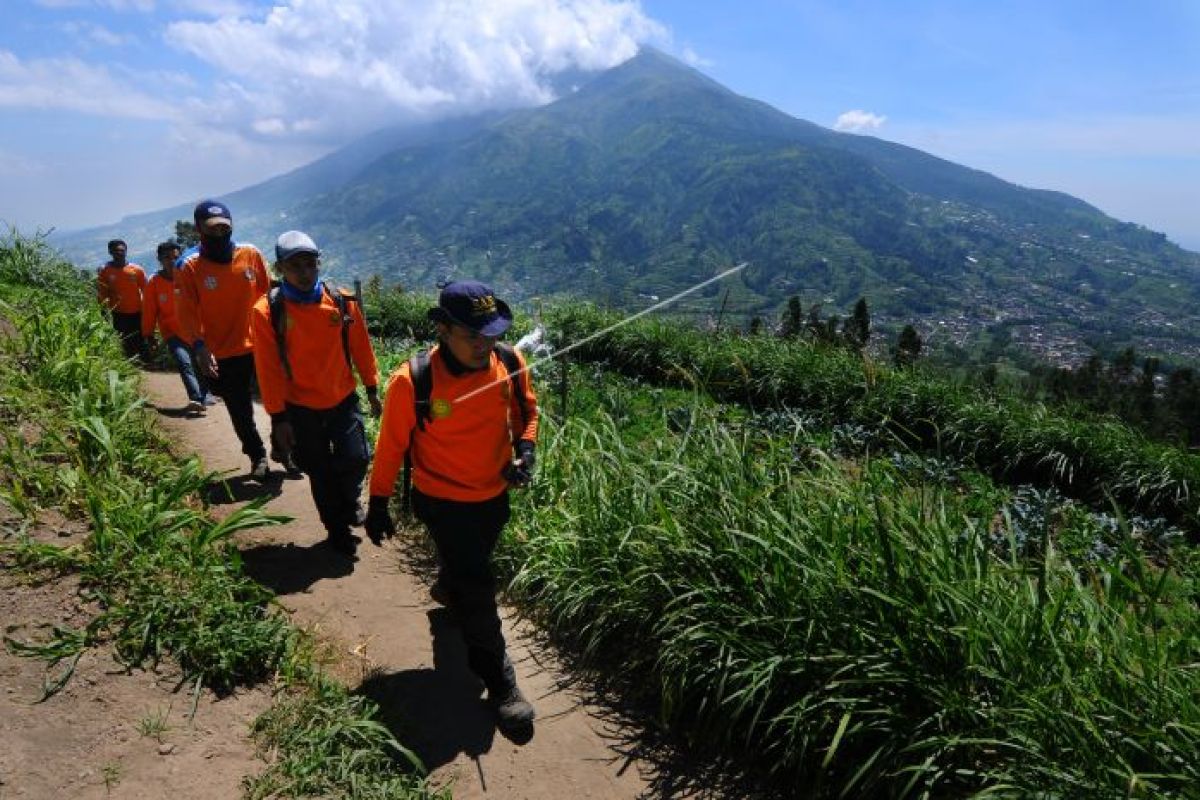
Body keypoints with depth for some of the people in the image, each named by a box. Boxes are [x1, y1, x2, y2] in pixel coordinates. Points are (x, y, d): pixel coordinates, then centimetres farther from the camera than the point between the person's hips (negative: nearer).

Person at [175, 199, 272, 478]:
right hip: (223, 356, -1)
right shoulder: (190, 268, -7)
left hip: (260, 346, 1)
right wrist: (199, 347, -24)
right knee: (240, 412, 11)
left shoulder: (251, 254, -2)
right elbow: (186, 313, -10)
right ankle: (257, 456, 35)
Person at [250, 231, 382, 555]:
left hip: (344, 400, 1)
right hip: (300, 409, -1)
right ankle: (337, 529, 33)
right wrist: (278, 417, -9)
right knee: (320, 473, 11)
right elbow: (267, 369, -10)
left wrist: (372, 389, 8)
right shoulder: (267, 311, -14)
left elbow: (360, 347, 3)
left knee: (356, 458, -8)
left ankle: (349, 500, 27)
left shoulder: (342, 301, -8)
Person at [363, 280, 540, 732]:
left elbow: (526, 410, 4)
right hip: (443, 503, -5)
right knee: (478, 589, -1)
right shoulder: (412, 382, -27)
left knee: (469, 563, 30)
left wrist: (525, 448, -15)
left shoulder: (510, 363, -16)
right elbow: (391, 445, -13)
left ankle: (448, 591, 65)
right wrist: (378, 504, -5)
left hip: (494, 495, 5)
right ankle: (499, 681, 17)